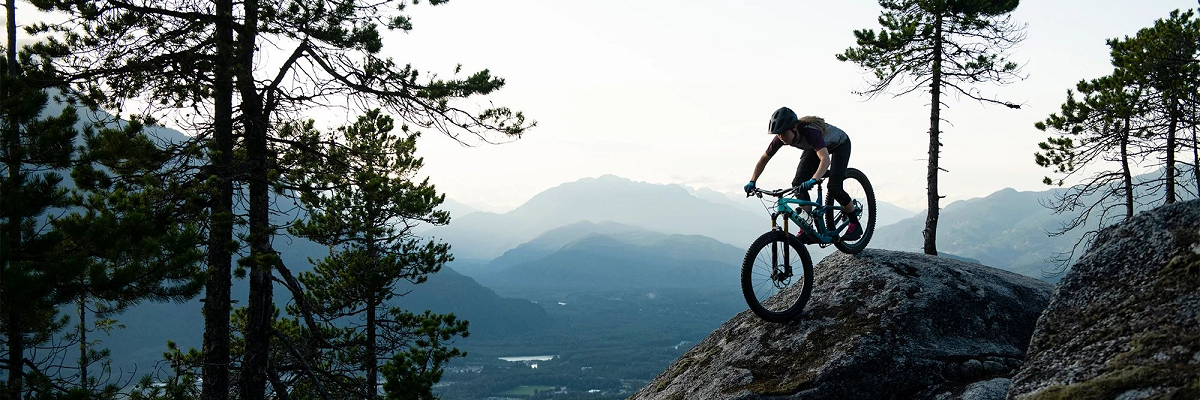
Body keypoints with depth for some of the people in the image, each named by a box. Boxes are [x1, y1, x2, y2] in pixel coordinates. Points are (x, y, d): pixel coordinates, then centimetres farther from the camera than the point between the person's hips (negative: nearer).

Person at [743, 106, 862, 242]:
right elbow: (764, 159, -14)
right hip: (814, 147, 6)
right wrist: (752, 182, -23)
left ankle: (855, 224, -1)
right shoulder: (782, 137, -26)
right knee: (798, 183, -12)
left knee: (834, 187, -21)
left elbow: (825, 159, -55)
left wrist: (813, 180, -70)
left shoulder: (810, 132, -44)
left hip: (840, 144, -6)